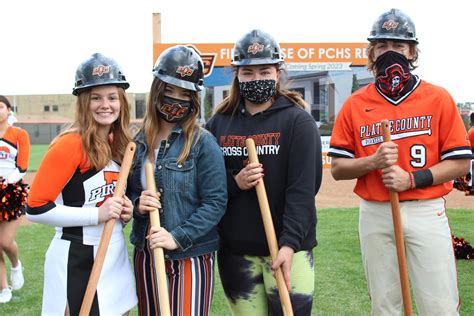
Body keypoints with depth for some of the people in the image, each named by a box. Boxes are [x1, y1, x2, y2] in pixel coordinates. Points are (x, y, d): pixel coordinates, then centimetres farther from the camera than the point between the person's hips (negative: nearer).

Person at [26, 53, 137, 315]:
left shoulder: (118, 144, 7)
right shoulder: (70, 144, -16)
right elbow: (35, 208, -17)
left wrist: (124, 212, 1)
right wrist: (96, 215, -21)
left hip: (115, 256, 8)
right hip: (76, 262, -7)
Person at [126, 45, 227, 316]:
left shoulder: (203, 143, -8)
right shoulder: (138, 142, 5)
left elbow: (216, 202, -12)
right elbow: (127, 192, 12)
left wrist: (178, 237, -20)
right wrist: (137, 204, -10)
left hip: (192, 256, -4)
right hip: (146, 255, 5)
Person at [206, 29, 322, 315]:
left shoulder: (298, 120, -4)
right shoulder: (218, 123, 8)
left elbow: (303, 188, -11)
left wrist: (289, 244, -20)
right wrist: (234, 182, -11)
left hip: (287, 248, -3)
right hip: (235, 251, 4)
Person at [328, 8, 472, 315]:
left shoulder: (438, 98, 0)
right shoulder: (355, 104, 4)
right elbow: (338, 168, 3)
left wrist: (412, 179, -17)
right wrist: (373, 161, -16)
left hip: (426, 212, -1)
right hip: (375, 215, 2)